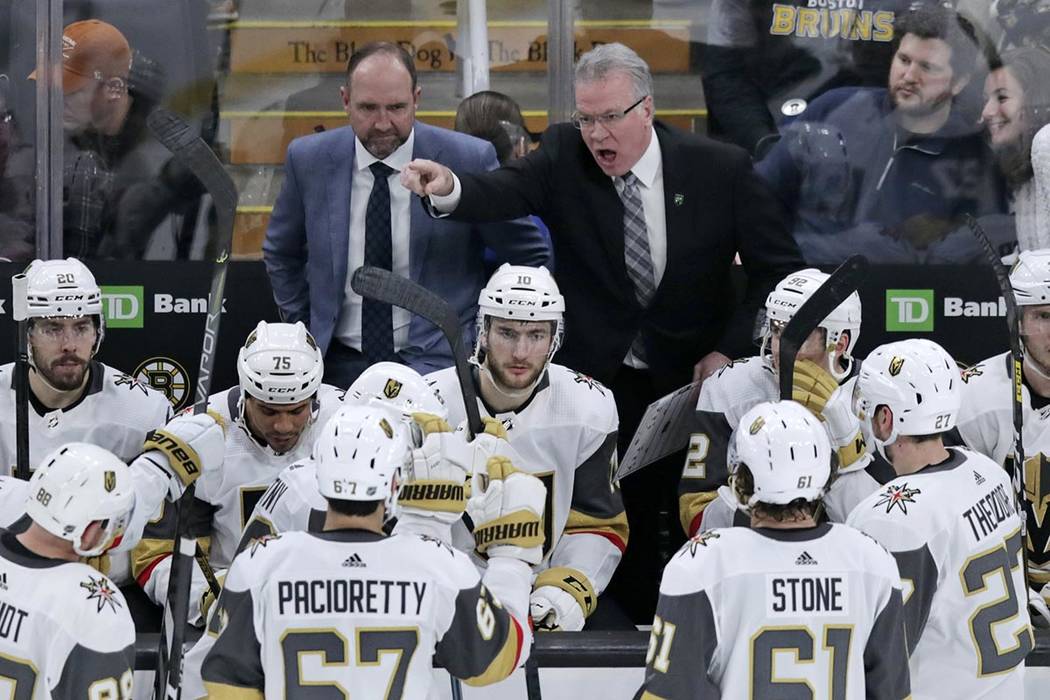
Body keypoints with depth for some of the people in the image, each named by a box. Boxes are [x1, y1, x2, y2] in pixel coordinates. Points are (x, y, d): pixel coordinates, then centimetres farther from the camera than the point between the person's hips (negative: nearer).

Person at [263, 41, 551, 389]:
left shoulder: (470, 161, -5)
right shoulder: (308, 159, 3)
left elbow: (530, 256, 6)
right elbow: (281, 254, 20)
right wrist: (305, 332, 12)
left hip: (437, 365, -3)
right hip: (338, 364, 3)